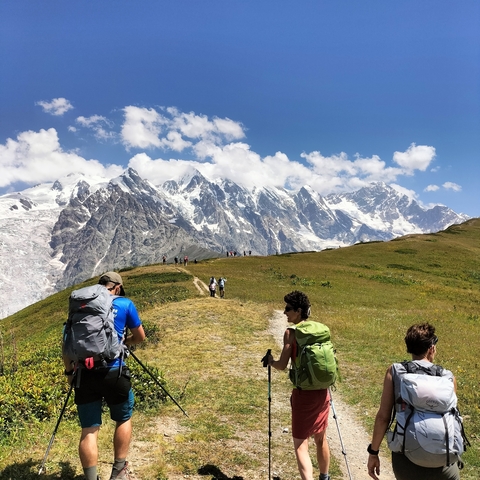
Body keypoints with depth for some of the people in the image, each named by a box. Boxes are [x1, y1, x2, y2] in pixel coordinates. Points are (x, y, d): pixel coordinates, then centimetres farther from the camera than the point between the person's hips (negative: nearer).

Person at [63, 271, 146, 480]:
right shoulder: (124, 304, 1)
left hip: (84, 374, 2)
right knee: (124, 420, 19)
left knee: (89, 430, 9)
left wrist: (69, 370, 21)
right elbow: (140, 337, 9)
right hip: (113, 373, -2)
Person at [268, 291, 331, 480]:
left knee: (300, 444, 1)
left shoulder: (291, 333, -13)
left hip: (304, 394, -6)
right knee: (320, 439, 24)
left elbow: (282, 365, -14)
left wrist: (270, 361, 6)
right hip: (322, 392, 7)